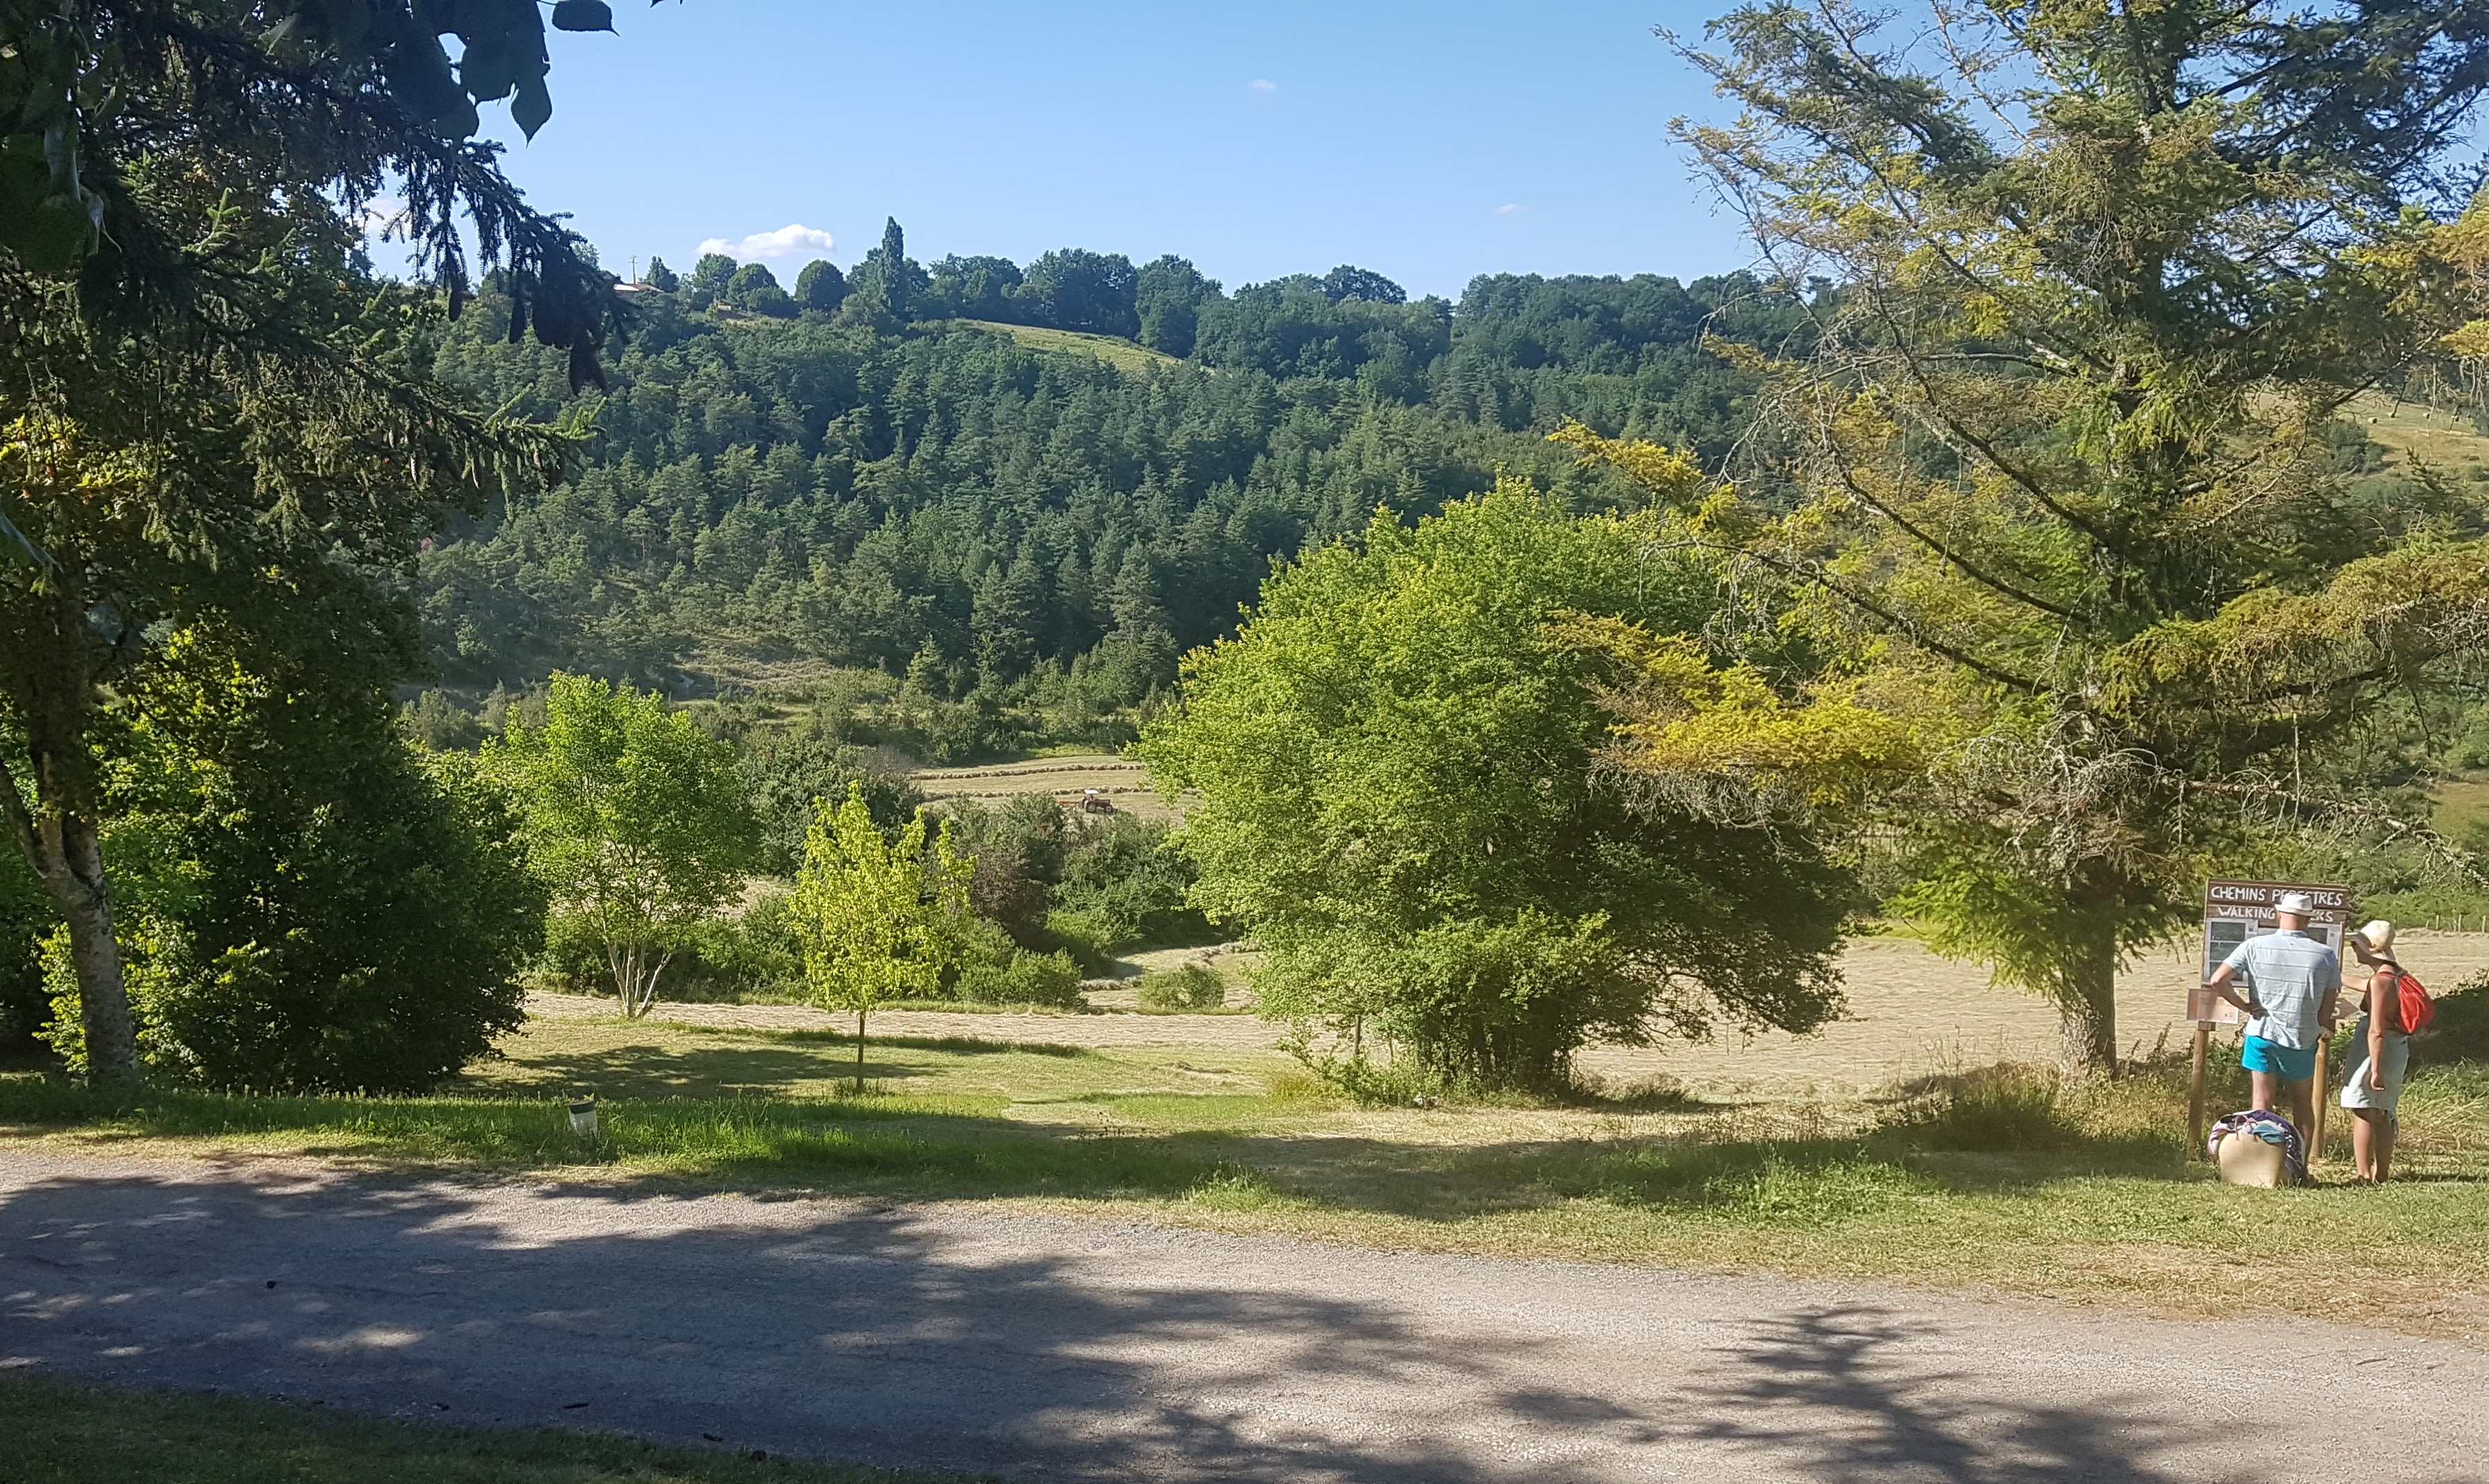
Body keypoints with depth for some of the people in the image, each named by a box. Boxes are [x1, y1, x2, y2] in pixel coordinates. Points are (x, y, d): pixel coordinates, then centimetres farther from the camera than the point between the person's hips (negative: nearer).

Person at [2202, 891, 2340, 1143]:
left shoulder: (2254, 947, -8)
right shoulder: (2326, 955, -6)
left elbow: (2217, 980, -15)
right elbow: (2326, 1010, -1)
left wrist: (2243, 1005, -3)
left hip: (2262, 1035, 0)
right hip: (2303, 1039, 1)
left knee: (2262, 1104, 7)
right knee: (2303, 1107, 17)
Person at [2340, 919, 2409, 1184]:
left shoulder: (2380, 981, -19)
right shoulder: (2399, 977, 9)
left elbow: (2377, 1030, -22)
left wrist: (2375, 1069, -22)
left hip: (2376, 1051, -9)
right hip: (2398, 1051, 9)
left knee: (2364, 1113, -2)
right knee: (2382, 1115, 16)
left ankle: (2362, 1174, 0)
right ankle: (2381, 1174, 22)